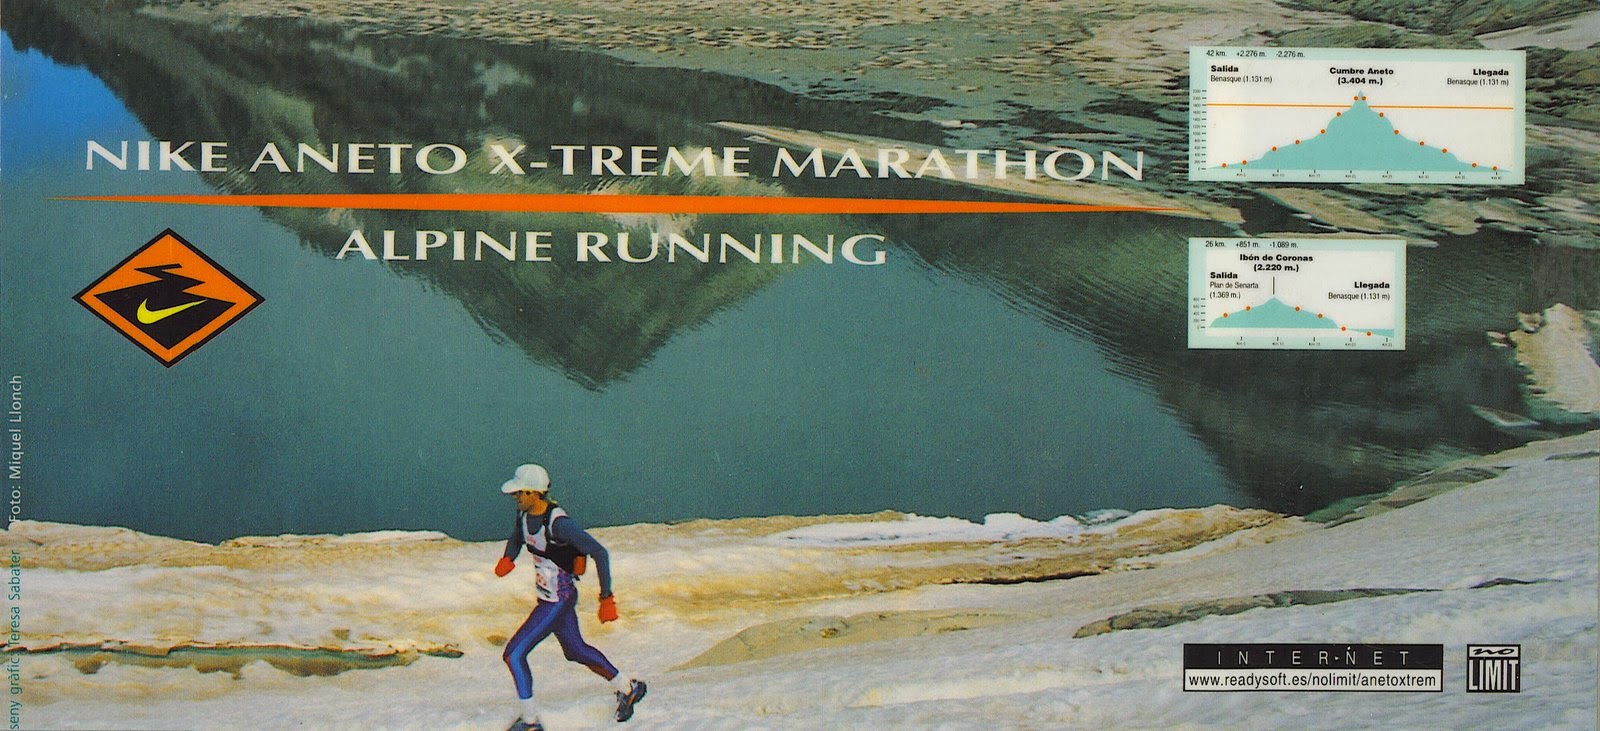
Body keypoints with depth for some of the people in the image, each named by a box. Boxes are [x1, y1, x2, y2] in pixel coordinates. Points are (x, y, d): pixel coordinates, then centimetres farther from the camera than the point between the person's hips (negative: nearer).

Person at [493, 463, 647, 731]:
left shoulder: (559, 523, -28)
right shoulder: (524, 513, -4)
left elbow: (599, 553, -25)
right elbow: (516, 537, 18)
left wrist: (606, 598, -23)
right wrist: (507, 559, -5)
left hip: (558, 600, -9)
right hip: (548, 596, 9)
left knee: (513, 654, -7)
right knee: (575, 650, 24)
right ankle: (627, 688, 42)